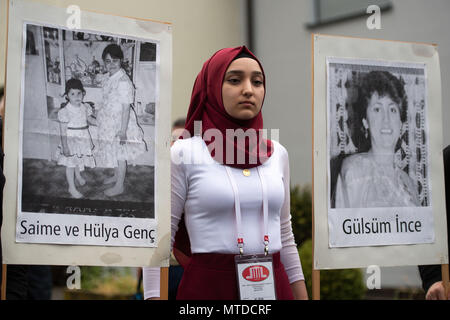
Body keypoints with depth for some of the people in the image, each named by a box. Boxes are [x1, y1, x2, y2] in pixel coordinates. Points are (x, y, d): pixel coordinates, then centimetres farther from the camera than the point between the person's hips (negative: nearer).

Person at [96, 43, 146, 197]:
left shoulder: (123, 82, -26)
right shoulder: (111, 78, 1)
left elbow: (126, 107, -24)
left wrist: (123, 131, -23)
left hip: (119, 123, -8)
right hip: (110, 122, 8)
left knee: (119, 155, 6)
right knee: (112, 152, 23)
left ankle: (119, 186, 21)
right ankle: (116, 176, 44)